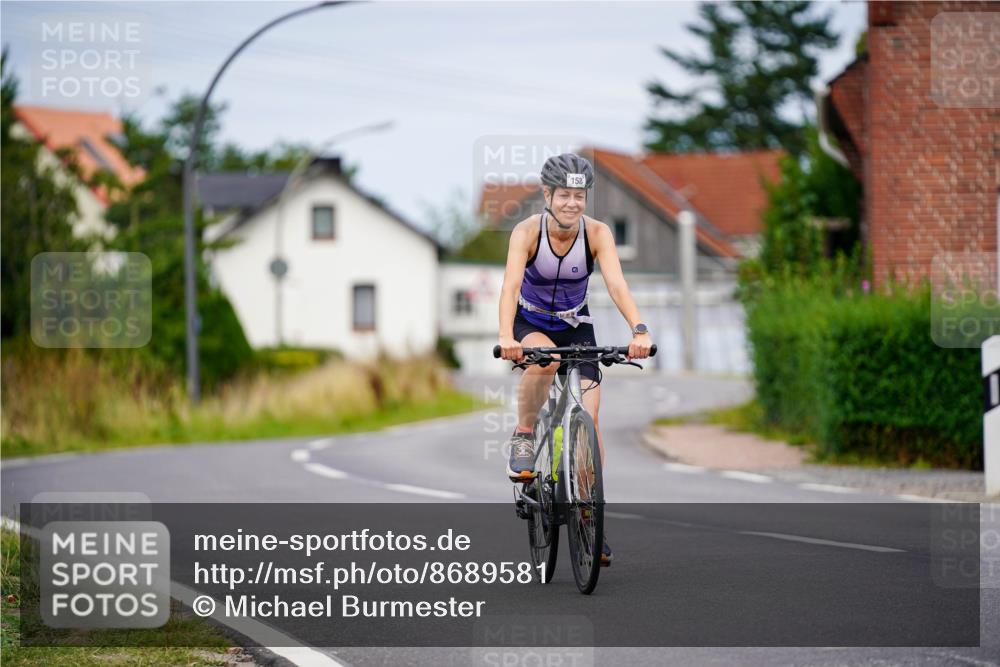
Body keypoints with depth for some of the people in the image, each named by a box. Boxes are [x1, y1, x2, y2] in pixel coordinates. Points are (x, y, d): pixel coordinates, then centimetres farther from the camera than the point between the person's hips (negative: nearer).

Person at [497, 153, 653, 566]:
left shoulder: (597, 233, -19)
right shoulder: (527, 232, -23)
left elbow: (616, 284, -31)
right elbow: (511, 285, -36)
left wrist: (639, 330, -48)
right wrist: (506, 337, -53)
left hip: (575, 326, 2)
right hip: (531, 323, -2)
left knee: (589, 416, -13)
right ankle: (523, 437, -16)